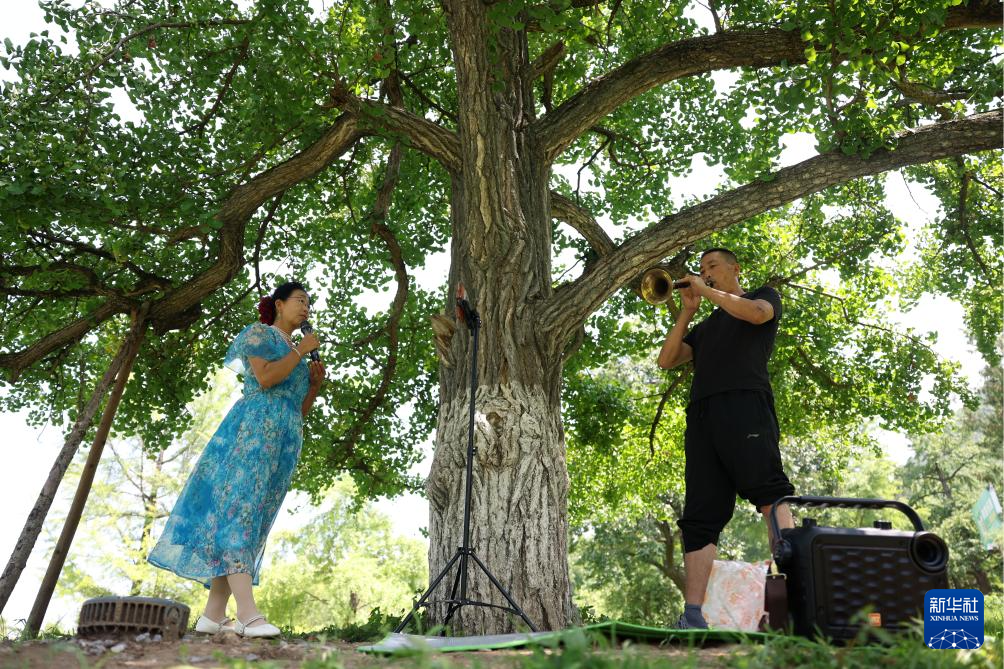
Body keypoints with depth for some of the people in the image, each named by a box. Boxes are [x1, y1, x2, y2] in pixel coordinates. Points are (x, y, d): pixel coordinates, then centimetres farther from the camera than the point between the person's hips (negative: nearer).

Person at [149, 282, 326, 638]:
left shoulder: (296, 351, 27)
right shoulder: (259, 333, 6)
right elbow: (265, 377, -13)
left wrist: (315, 384, 11)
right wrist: (301, 350, -3)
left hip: (286, 442, 8)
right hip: (255, 429, -8)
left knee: (253, 521, 1)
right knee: (239, 510, -18)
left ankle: (213, 615, 1)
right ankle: (249, 615, -28)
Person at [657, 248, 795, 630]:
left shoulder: (764, 295, 21)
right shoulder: (705, 327, 35)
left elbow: (757, 313, -5)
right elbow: (666, 360, 21)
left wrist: (706, 291, 4)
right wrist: (687, 311, 16)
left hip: (744, 403, -5)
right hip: (701, 414, 5)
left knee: (769, 493, -20)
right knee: (700, 515, -4)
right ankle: (692, 614, -9)